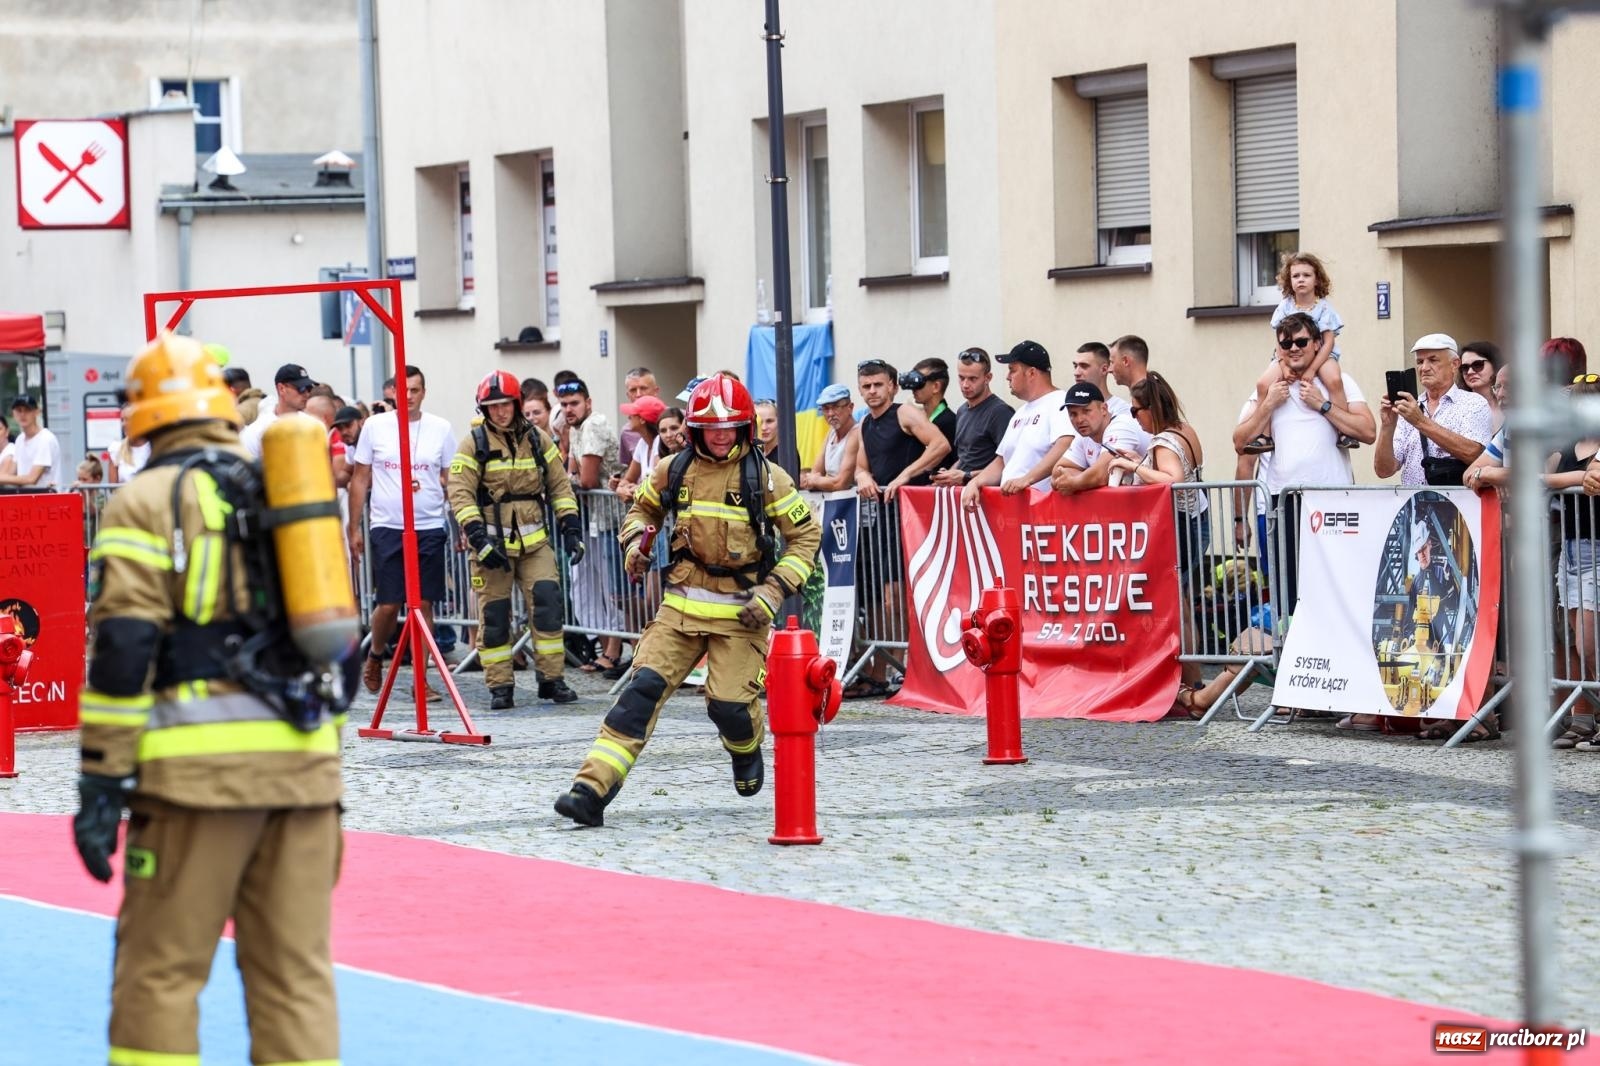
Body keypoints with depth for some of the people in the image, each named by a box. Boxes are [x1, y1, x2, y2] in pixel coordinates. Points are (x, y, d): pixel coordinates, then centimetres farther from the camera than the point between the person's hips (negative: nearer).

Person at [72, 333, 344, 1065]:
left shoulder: (147, 502, 1)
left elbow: (122, 652, -9)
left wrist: (102, 786, -8)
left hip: (199, 764, -5)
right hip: (305, 758, 5)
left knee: (159, 970, 0)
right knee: (296, 967, 8)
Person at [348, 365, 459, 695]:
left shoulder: (441, 429, 4)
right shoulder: (375, 427, 2)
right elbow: (360, 480, 7)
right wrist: (354, 528, 5)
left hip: (429, 528, 1)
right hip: (387, 528, -1)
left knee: (423, 604, 0)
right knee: (388, 604, -2)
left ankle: (421, 680, 6)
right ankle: (375, 654, 28)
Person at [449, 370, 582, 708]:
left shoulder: (538, 440, 8)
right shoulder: (474, 444, -2)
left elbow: (560, 486, 14)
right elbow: (460, 494, -9)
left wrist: (571, 528, 5)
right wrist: (478, 538, -19)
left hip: (534, 541, 2)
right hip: (492, 543, -2)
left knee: (548, 602, -10)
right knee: (494, 614, 0)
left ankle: (552, 679, -1)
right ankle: (500, 686, 9)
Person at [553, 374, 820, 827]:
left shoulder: (766, 478, -5)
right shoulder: (673, 471, 4)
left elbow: (806, 535, 0)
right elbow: (642, 509, 24)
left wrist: (775, 591, -10)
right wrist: (636, 542, 2)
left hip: (740, 613, -3)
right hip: (682, 606, 3)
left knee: (729, 703, -11)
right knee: (643, 688, -11)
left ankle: (746, 751, 29)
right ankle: (592, 789, -17)